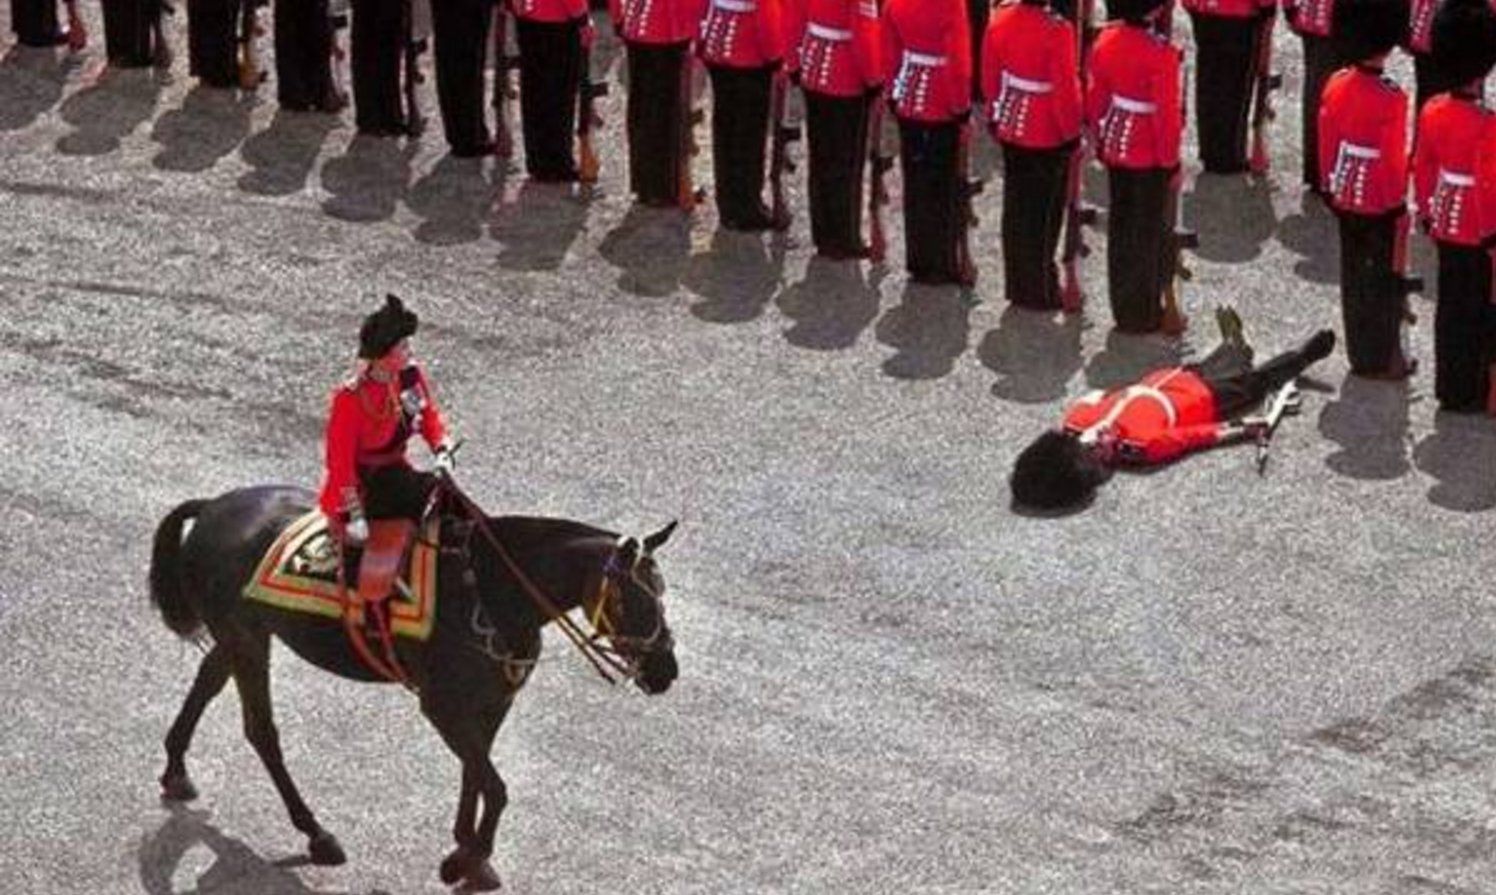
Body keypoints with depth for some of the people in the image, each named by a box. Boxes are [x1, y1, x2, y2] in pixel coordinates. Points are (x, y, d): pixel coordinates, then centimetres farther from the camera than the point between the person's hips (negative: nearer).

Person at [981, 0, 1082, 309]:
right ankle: (1040, 290, 15)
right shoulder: (1058, 29, -24)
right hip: (1049, 134, -6)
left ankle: (1017, 284, 27)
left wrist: (994, 116, 20)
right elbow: (1066, 89, -19)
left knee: (1016, 208, 17)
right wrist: (1072, 132, -6)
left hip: (1011, 129, 6)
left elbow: (990, 76, 6)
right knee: (1044, 213, 7)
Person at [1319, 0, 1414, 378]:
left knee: (1354, 277, 16)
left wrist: (1329, 185, 18)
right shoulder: (1391, 99, -24)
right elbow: (1396, 159, -17)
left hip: (1346, 199, 6)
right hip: (1381, 205, -6)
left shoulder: (1336, 85, -4)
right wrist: (1400, 204, -5)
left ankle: (1360, 354, 26)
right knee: (1387, 281, 8)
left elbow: (1327, 141, 6)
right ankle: (1383, 360, 15)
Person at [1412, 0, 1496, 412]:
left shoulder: (1432, 111, -3)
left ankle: (1449, 385, 26)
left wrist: (1426, 213, 19)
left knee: (1450, 307, 17)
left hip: (1446, 227, 7)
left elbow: (1422, 169, 7)